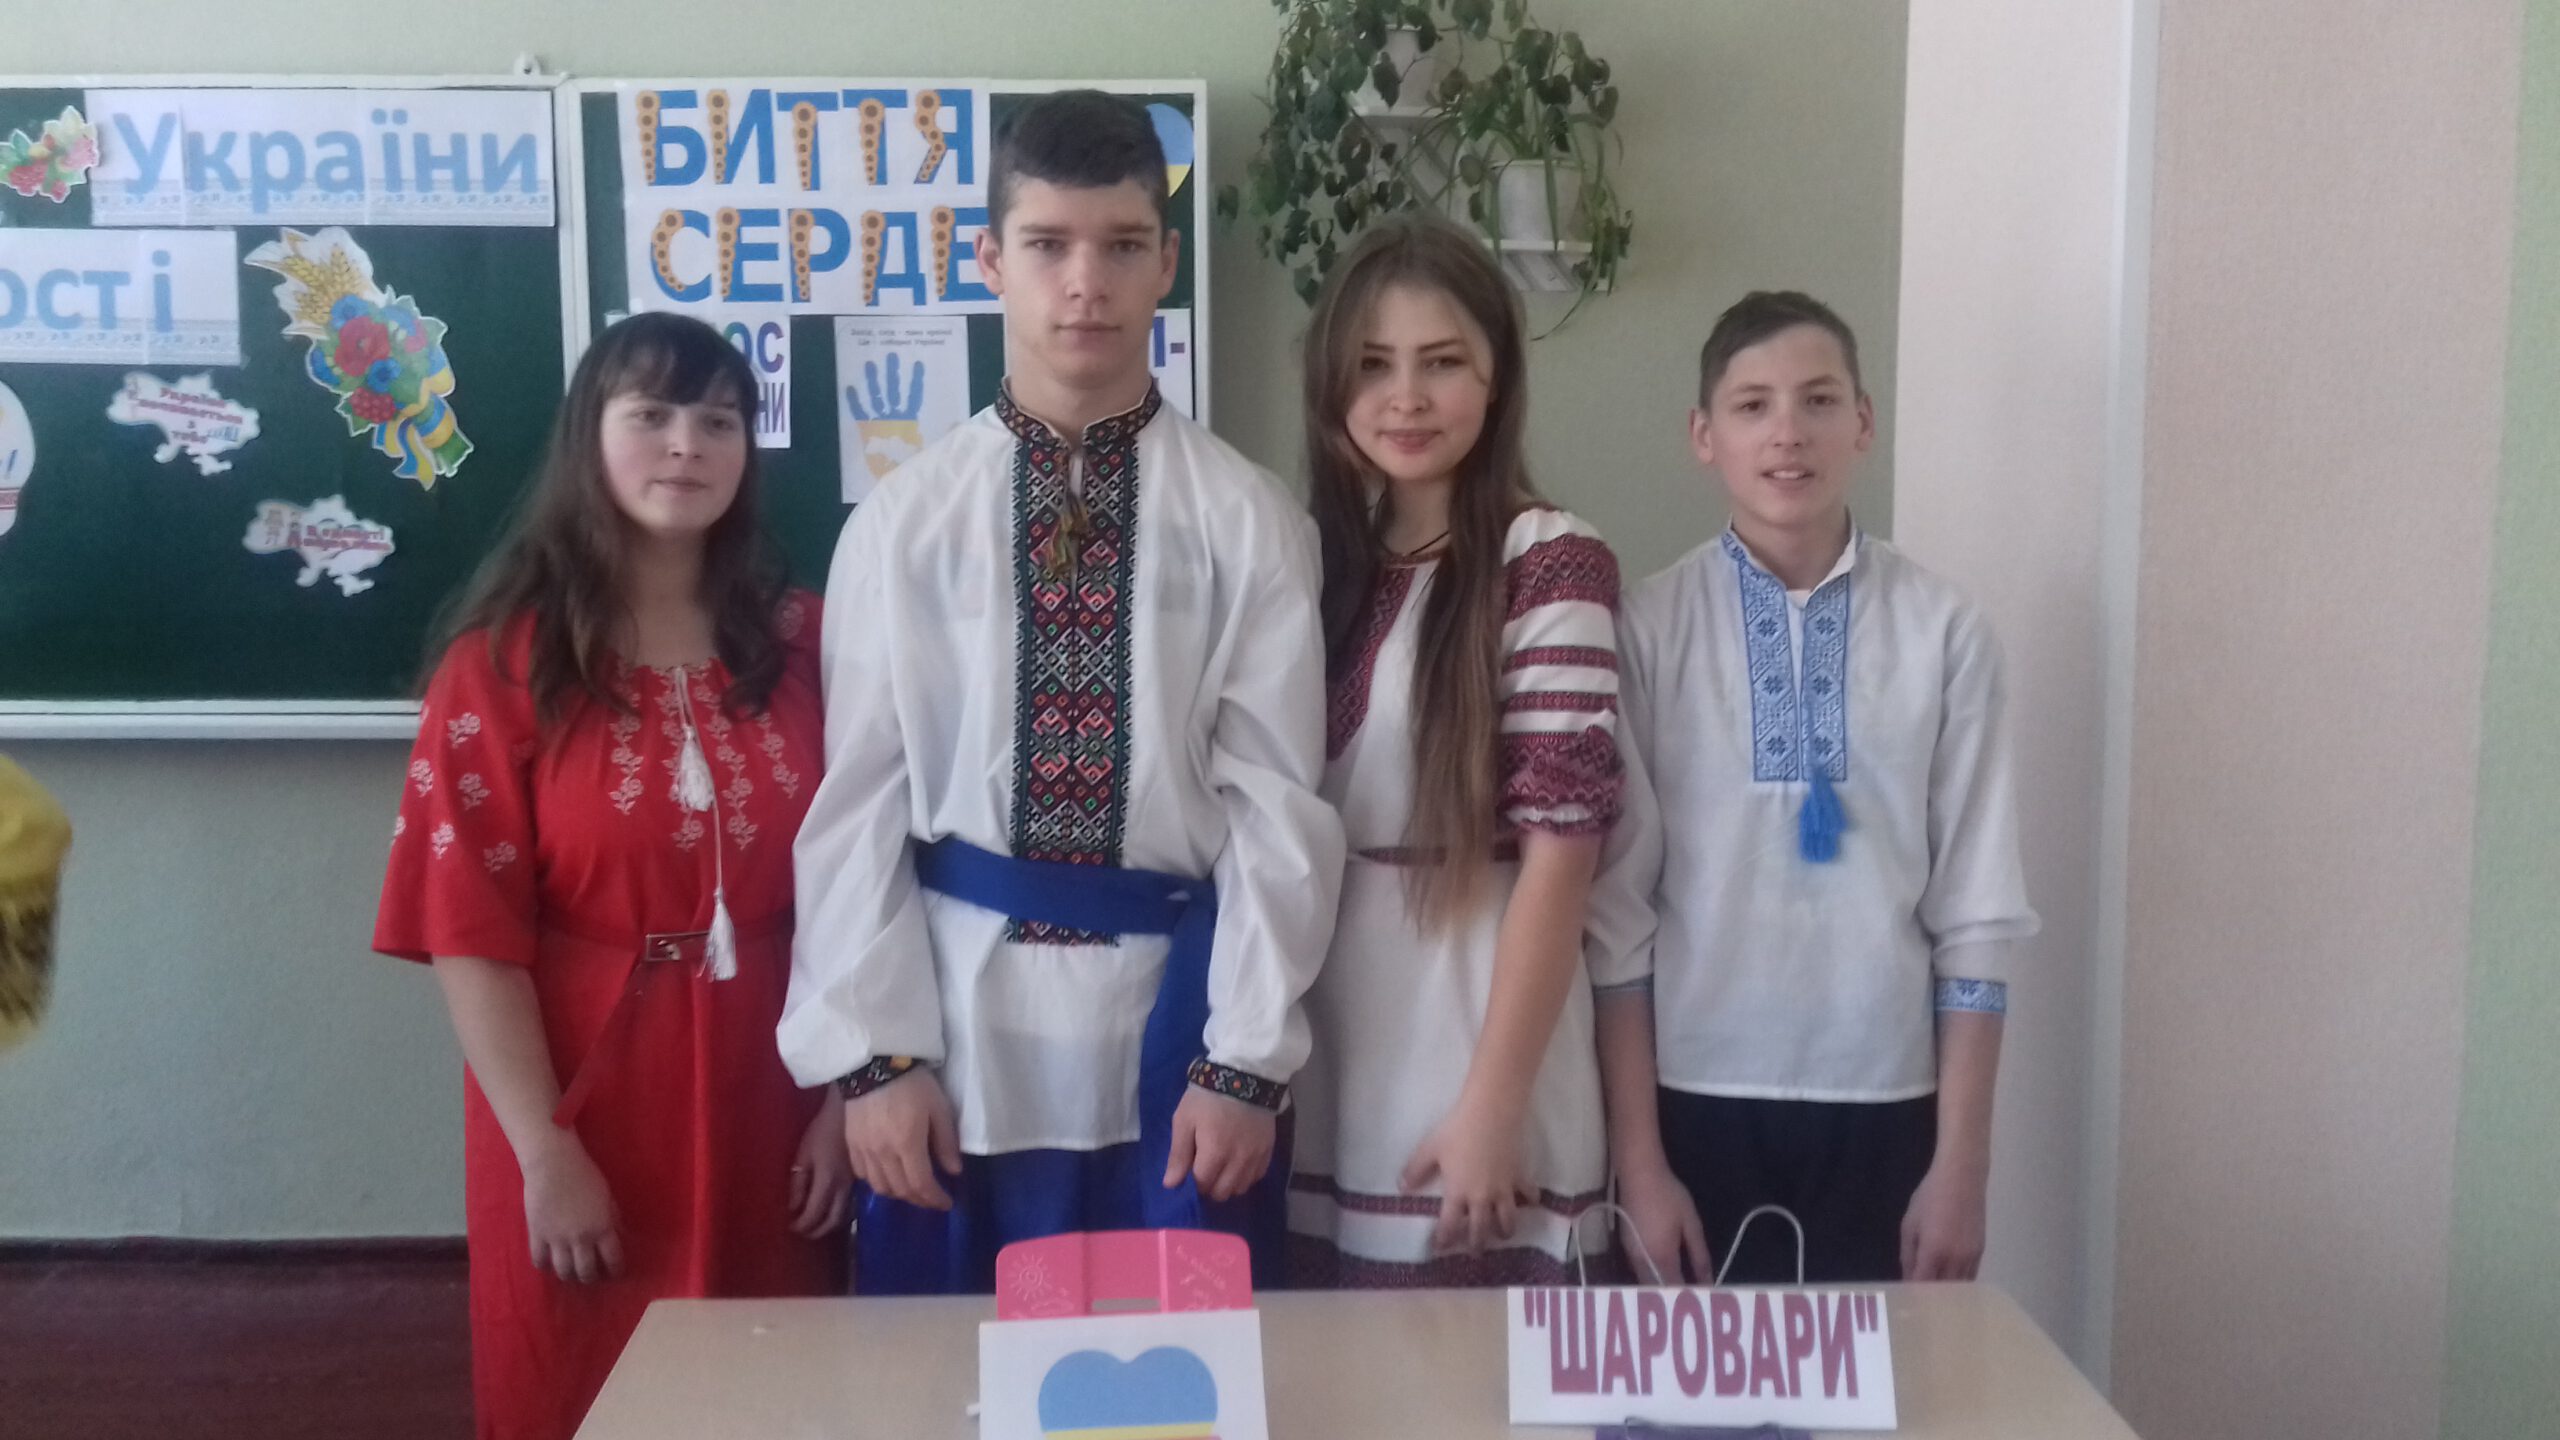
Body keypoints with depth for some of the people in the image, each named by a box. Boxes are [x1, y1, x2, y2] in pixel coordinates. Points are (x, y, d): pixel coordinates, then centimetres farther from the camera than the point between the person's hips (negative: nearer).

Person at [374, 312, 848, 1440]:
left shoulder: (801, 644, 4)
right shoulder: (505, 662, -5)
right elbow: (470, 926, -9)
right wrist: (544, 1150, -13)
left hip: (767, 1107, 3)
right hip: (588, 1106, -2)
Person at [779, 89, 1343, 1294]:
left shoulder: (1246, 522, -2)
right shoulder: (903, 521, 0)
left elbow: (1276, 804, -4)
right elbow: (859, 798, 1)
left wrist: (1245, 1059, -8)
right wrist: (872, 1051, -4)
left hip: (1174, 1007, 0)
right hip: (962, 1008, 1)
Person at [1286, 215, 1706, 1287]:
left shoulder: (1550, 564, -9)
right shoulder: (1311, 558, 8)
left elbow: (1561, 845, -13)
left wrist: (1492, 1105, -14)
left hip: (1482, 1031, -5)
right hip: (1321, 1069, 5)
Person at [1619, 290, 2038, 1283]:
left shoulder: (1943, 632, -3)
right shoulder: (1647, 628, -3)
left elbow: (1975, 916, -1)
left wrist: (1962, 1161, -1)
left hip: (1884, 1102, 0)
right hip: (1697, 1097, 0)